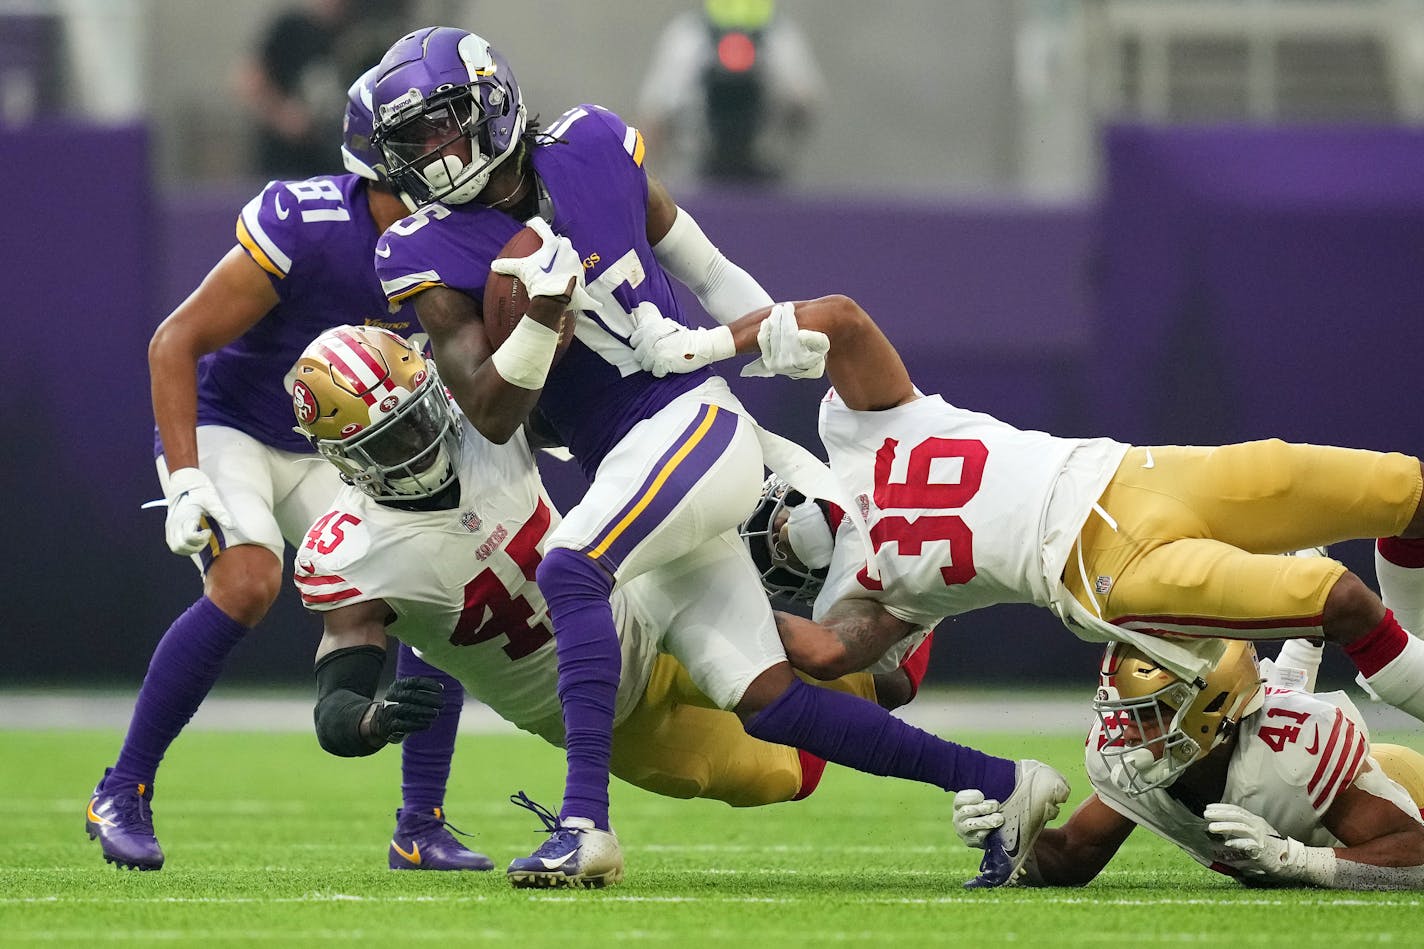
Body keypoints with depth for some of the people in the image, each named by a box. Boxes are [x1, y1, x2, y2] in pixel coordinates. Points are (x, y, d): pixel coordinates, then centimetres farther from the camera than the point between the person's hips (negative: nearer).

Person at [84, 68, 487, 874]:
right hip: (225, 429, -6)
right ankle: (124, 793, -17)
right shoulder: (309, 228, -29)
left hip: (326, 453, 6)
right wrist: (185, 482, -30)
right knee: (249, 582, -30)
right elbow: (176, 342, -24)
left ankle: (423, 825, 0)